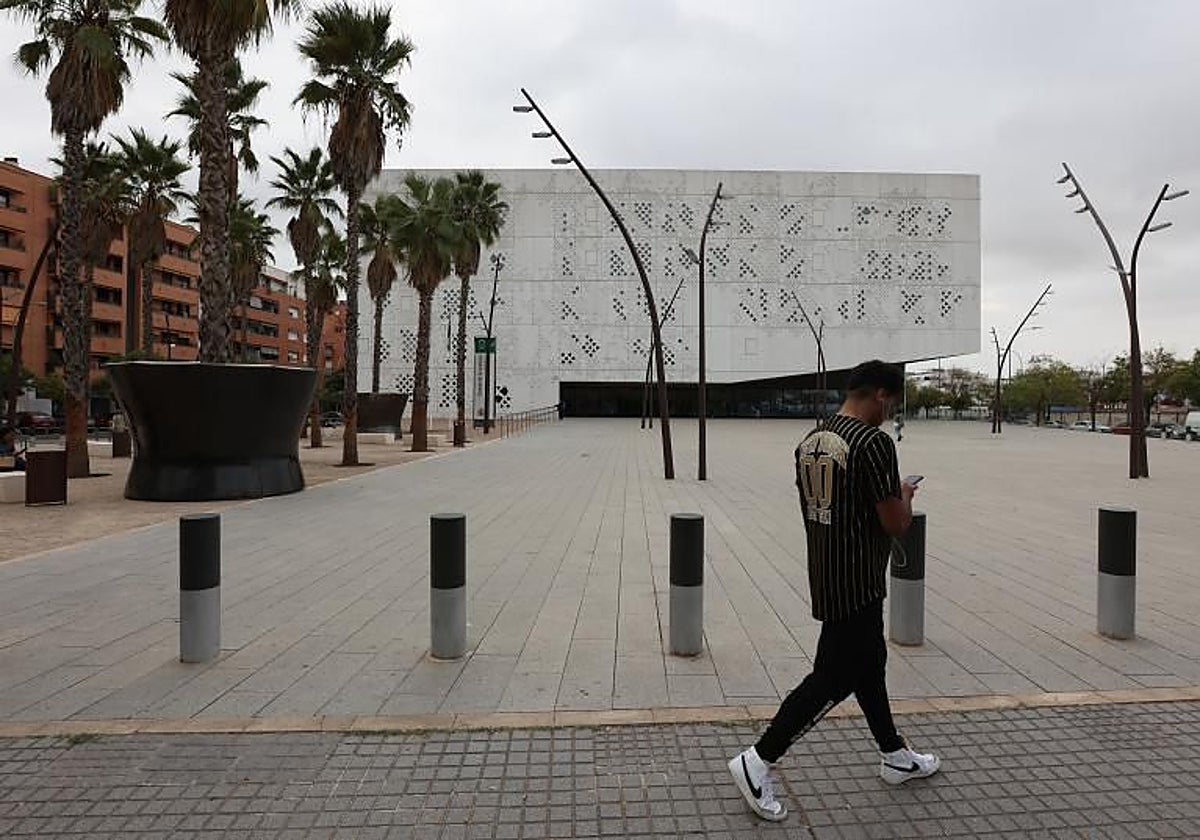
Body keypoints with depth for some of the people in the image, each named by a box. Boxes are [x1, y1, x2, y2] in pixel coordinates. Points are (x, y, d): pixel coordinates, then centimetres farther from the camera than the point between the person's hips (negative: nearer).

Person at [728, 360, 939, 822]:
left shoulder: (810, 442, 7)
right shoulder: (874, 442, -20)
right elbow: (895, 523, -19)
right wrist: (904, 495, 2)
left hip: (826, 576, 9)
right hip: (857, 585, -9)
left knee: (869, 663, 22)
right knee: (833, 678, 0)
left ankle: (895, 756, 41)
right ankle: (758, 761, 6)